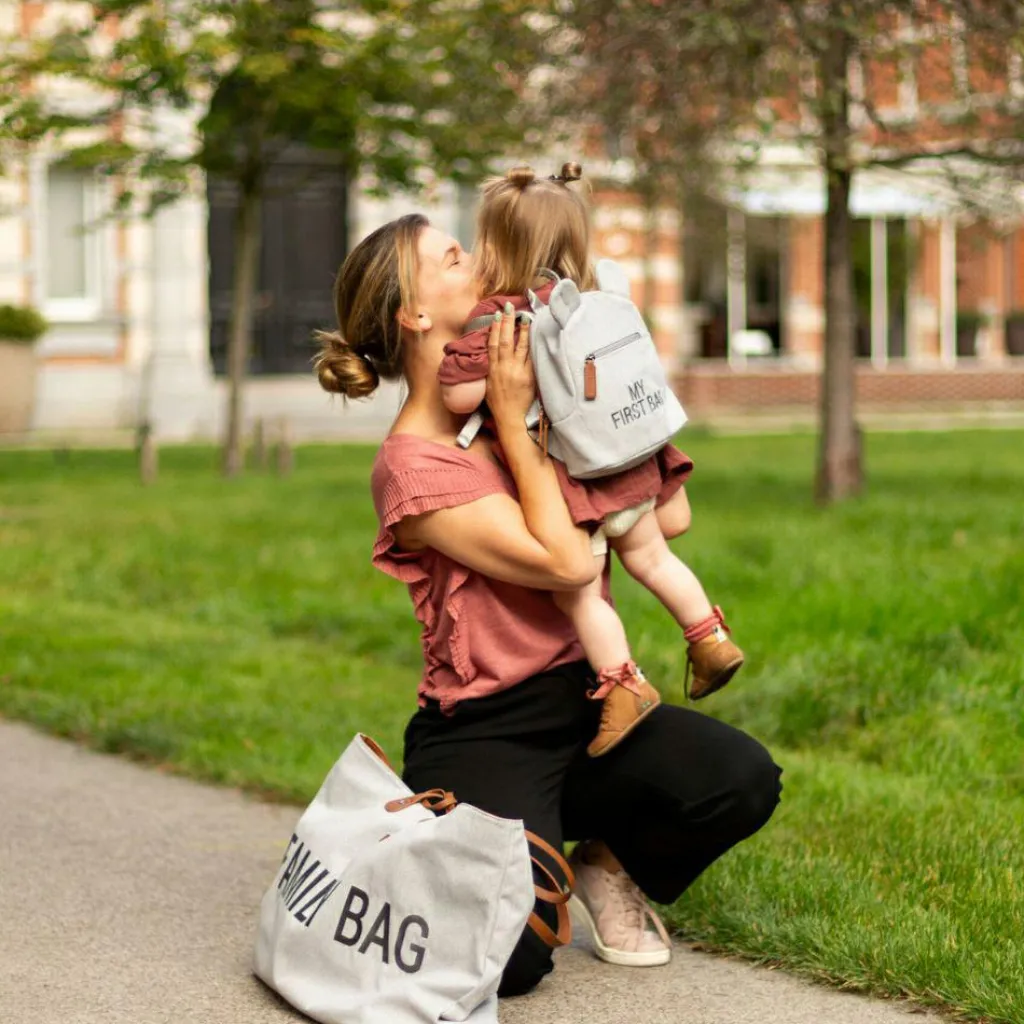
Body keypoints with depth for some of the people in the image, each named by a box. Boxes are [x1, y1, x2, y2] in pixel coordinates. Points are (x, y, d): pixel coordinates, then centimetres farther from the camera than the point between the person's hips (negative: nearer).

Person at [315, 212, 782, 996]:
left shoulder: (522, 417, 9)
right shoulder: (412, 467, -13)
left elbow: (669, 519, 6)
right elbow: (566, 562, -21)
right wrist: (512, 420, -16)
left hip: (583, 703, 6)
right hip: (484, 737, -6)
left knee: (742, 780, -22)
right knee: (510, 962, -26)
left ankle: (608, 865, 9)